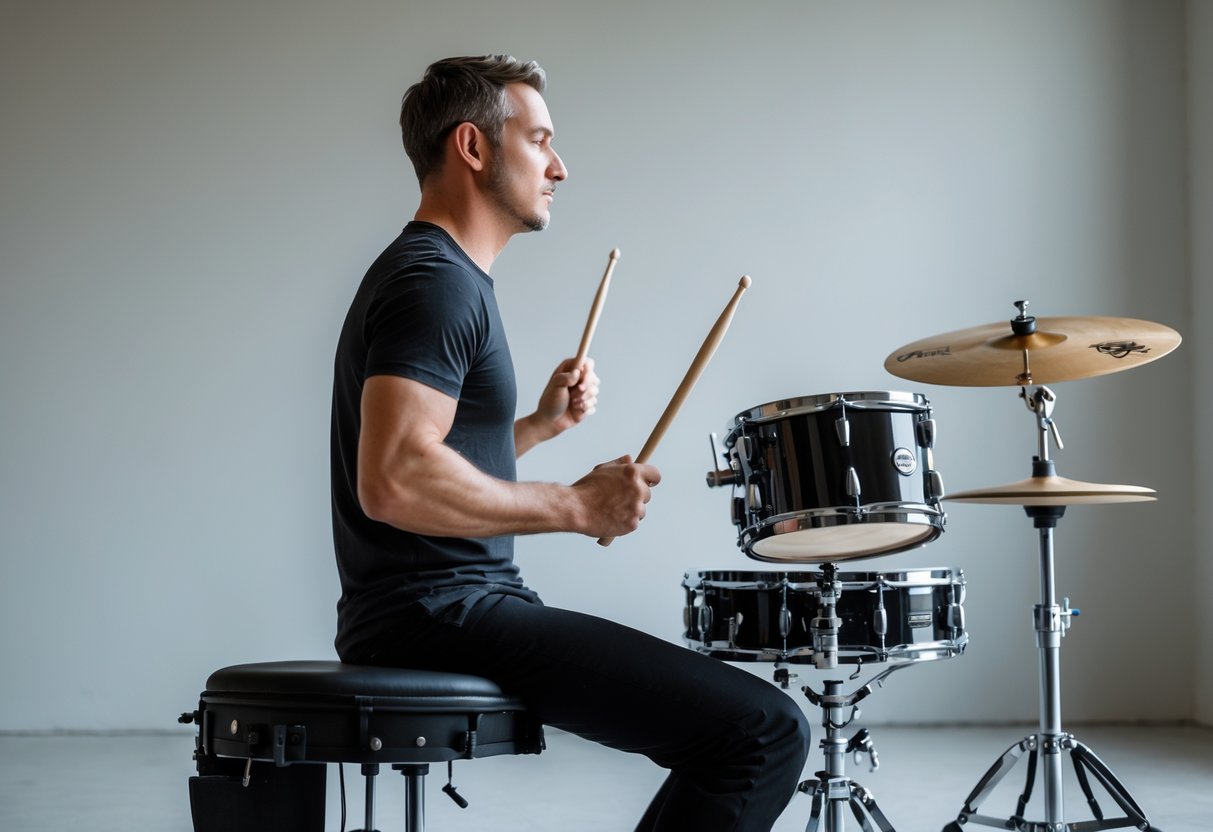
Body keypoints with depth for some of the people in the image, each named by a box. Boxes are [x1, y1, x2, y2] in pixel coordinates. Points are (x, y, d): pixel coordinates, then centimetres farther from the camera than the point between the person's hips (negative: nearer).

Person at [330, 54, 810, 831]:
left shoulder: (435, 273, 19)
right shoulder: (437, 281, -14)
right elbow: (393, 480, -28)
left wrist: (542, 424, 16)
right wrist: (577, 507, -20)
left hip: (442, 610, 11)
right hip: (445, 615, -11)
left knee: (720, 711, 22)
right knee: (766, 729, -17)